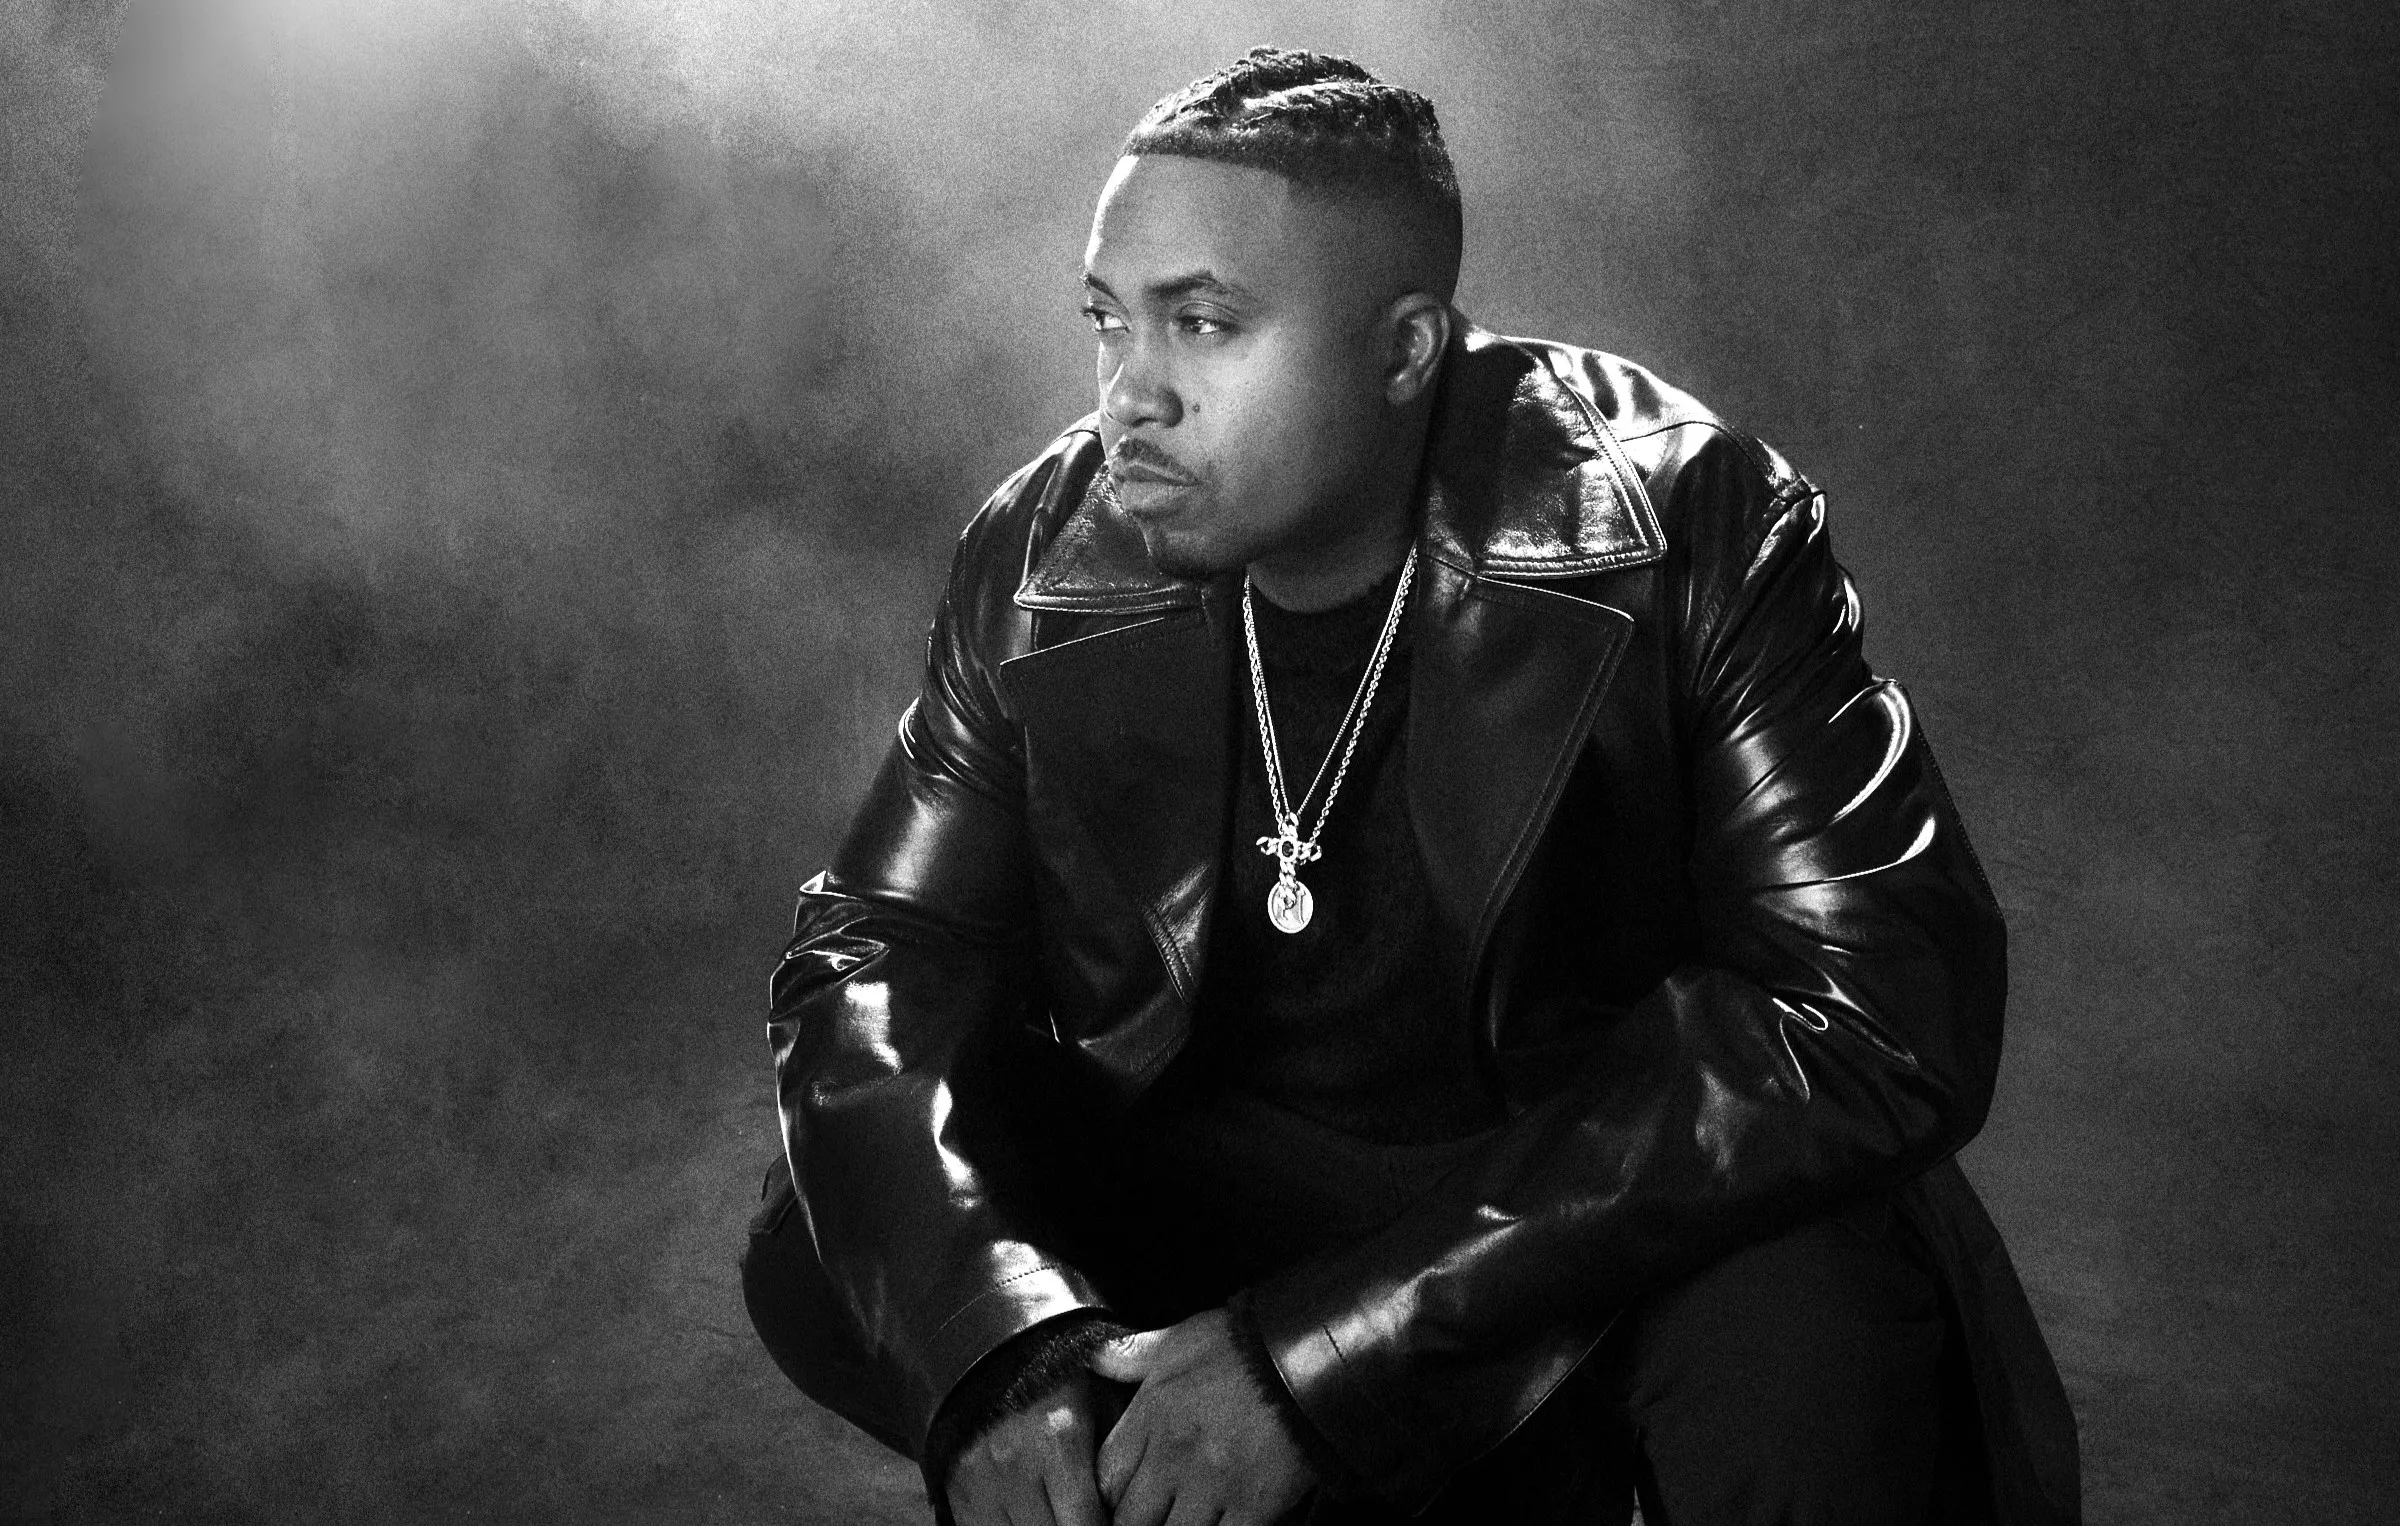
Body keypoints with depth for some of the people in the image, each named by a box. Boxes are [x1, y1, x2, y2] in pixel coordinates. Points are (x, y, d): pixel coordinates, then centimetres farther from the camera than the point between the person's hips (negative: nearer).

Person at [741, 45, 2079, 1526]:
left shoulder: (1688, 527, -20)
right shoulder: (1042, 556, -8)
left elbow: (1881, 1016, -29)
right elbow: (874, 958, -6)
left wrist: (1321, 1348, -34)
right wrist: (997, 1350, -29)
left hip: (1609, 1197, -4)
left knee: (1806, 1302, -35)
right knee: (824, 1250, -16)